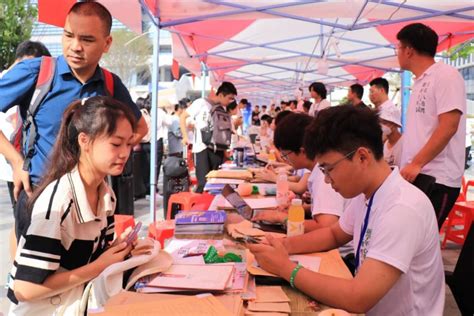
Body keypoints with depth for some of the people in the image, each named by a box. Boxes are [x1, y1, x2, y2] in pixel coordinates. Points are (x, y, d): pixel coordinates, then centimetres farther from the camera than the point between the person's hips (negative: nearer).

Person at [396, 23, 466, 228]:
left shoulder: (445, 75, -7)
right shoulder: (420, 82, 19)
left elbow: (448, 126, -17)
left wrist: (416, 163, -20)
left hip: (437, 180, -8)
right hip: (415, 176, 8)